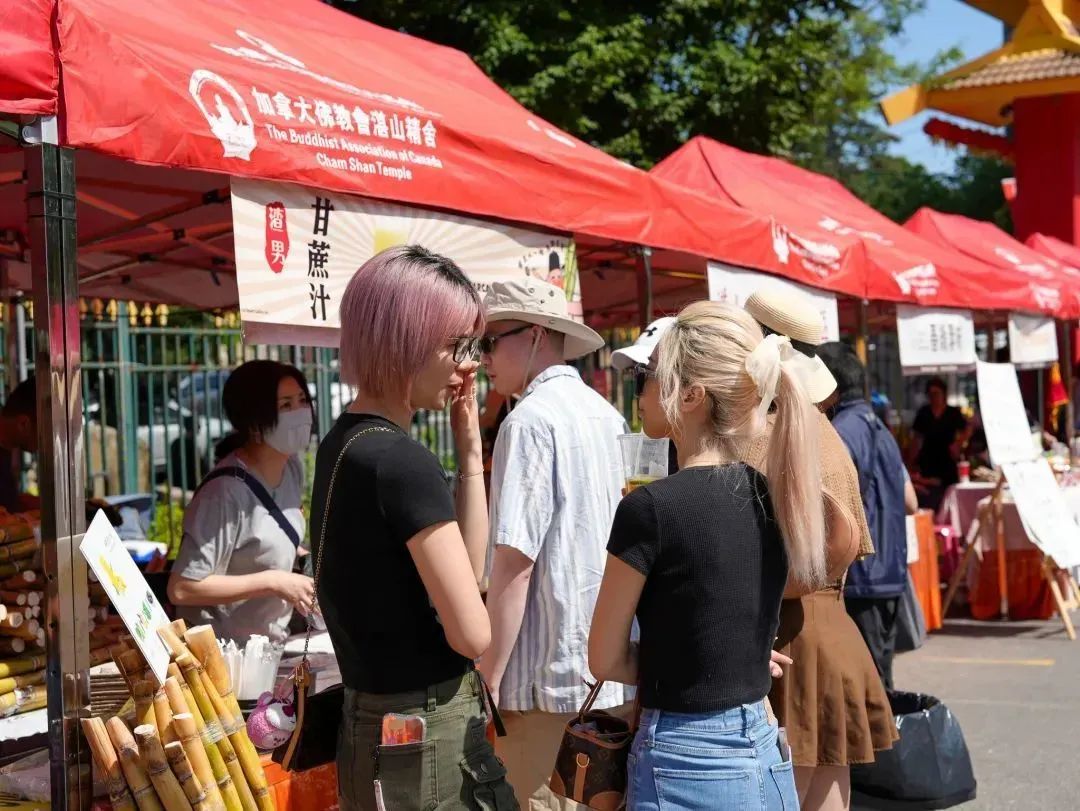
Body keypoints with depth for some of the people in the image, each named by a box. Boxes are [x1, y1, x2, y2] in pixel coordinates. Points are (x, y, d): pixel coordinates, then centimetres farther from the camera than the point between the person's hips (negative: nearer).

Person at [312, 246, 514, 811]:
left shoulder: (344, 444, 8)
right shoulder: (402, 462, -21)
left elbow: (462, 572, 12)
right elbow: (473, 632, -18)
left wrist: (470, 452, 6)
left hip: (372, 728, 9)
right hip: (426, 742, -9)